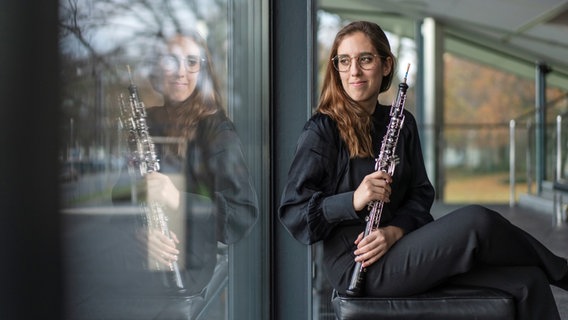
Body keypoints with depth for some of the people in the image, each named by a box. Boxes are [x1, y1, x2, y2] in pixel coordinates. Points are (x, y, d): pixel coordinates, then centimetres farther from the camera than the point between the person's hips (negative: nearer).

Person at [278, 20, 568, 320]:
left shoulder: (400, 123, 12)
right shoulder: (321, 130, -6)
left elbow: (420, 193, 8)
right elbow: (292, 211, -10)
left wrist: (395, 231, -13)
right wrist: (354, 200, -26)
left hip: (401, 248, 6)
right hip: (357, 265, -6)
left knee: (528, 280, -12)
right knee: (476, 221, -23)